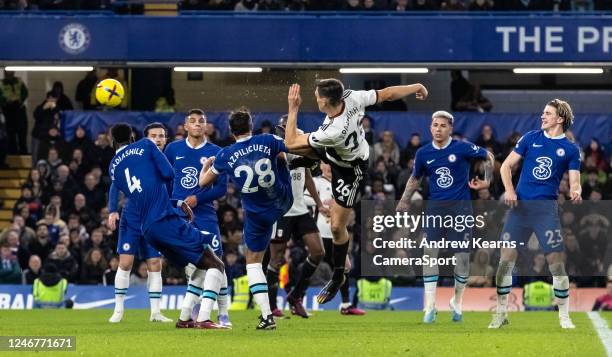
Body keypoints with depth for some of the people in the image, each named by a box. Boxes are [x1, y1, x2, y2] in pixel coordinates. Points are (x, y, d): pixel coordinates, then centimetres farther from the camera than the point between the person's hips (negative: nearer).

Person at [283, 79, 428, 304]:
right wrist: (415, 88, 1)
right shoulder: (352, 97, -31)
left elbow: (291, 142, -34)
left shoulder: (333, 132, -46)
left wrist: (293, 109, -28)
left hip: (349, 169, -7)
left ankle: (338, 277, 24)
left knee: (337, 226, 6)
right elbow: (387, 94, -16)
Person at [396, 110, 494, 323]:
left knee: (462, 256, -2)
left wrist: (487, 181, 0)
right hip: (435, 206, 2)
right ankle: (430, 306, -5)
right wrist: (404, 200, 12)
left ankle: (457, 301, 19)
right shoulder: (423, 153, 4)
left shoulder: (462, 148, -6)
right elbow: (415, 178, 21)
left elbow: (488, 157, 8)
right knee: (429, 252, -9)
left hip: (460, 205, -2)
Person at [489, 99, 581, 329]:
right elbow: (507, 166, 10)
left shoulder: (570, 149, 5)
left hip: (547, 207, -1)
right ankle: (501, 313, 9)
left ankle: (564, 317, 6)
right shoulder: (531, 138, 8)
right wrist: (509, 189, -7)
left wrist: (576, 192, -22)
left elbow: (574, 182, 1)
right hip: (520, 206, 1)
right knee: (506, 259, -3)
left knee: (557, 263, -6)